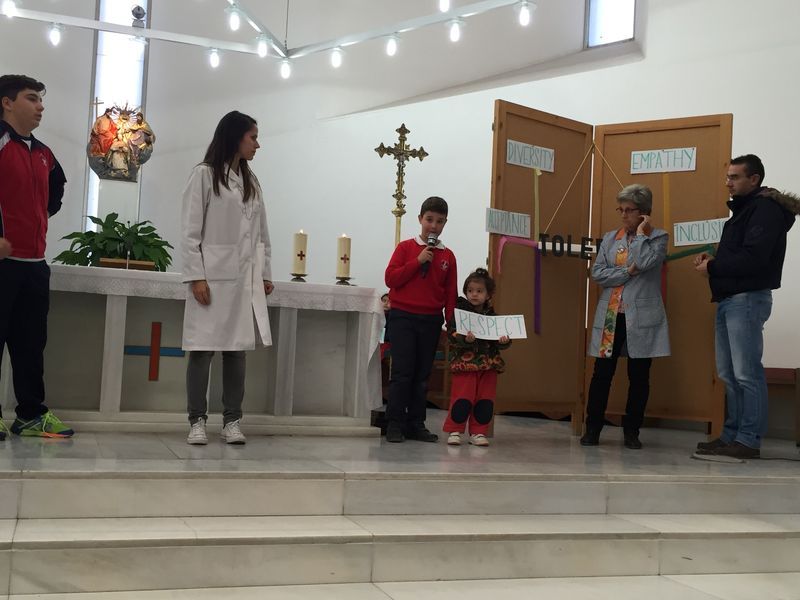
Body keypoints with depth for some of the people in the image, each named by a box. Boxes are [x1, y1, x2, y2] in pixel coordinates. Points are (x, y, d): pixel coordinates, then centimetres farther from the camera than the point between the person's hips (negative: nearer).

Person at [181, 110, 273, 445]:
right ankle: (197, 421, 3)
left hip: (246, 277, 5)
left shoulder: (252, 181, 17)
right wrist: (196, 276, -12)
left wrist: (265, 273, 11)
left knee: (237, 349, 4)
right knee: (203, 348, -3)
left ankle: (232, 421, 8)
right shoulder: (204, 175, 1)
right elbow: (191, 231, -5)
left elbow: (262, 233, 17)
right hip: (212, 275, -5)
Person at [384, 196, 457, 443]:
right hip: (403, 317, -3)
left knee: (422, 375, 7)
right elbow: (390, 278, -7)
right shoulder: (405, 247, 3)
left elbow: (451, 293, 8)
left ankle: (415, 425, 15)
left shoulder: (448, 256, 8)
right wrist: (418, 261, -13)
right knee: (402, 372, -4)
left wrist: (451, 323, 0)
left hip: (431, 321, 3)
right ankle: (395, 424, 3)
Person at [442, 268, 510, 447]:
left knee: (485, 400, 5)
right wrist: (465, 339, -29)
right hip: (465, 363, -4)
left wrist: (504, 341, -13)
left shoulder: (493, 316, 9)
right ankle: (454, 431, 8)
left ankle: (478, 432, 17)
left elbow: (499, 343, 9)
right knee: (462, 399, -6)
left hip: (489, 364, 4)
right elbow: (452, 335, -11)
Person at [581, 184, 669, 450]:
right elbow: (597, 273, 1)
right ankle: (592, 429, 12)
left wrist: (641, 233, -6)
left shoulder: (658, 237, 2)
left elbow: (645, 262, -17)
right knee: (602, 373, 2)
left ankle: (631, 432, 16)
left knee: (639, 376, 4)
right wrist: (627, 272, -9)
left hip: (641, 318, -2)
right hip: (610, 316, 3)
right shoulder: (610, 238, 12)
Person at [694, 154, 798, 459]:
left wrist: (712, 267, -10)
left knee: (747, 374, -7)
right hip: (728, 299, 10)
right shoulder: (744, 208, 21)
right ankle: (731, 435, 15)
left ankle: (749, 440, -3)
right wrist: (713, 260, 5)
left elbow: (753, 258, -20)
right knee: (728, 374, 10)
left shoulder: (766, 209, -10)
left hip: (747, 299, -10)